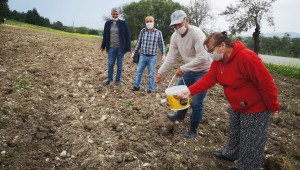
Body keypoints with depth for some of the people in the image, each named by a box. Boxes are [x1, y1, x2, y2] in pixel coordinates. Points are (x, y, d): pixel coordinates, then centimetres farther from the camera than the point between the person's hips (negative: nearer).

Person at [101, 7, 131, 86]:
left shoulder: (123, 23, -3)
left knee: (119, 64, 8)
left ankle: (118, 79, 20)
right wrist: (103, 46, 12)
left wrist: (128, 48, -8)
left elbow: (127, 36, -3)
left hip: (120, 48, -2)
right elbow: (105, 36, 12)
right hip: (111, 48, 2)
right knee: (110, 64, 6)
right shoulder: (107, 23, 5)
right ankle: (109, 79, 19)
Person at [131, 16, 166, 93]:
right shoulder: (142, 31, 2)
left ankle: (150, 89, 17)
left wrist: (163, 54, -2)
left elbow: (161, 44, 3)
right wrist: (134, 51, 11)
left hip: (152, 57, -2)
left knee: (151, 74, 6)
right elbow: (139, 43, 10)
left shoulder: (158, 32, -4)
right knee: (139, 72, 9)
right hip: (143, 56, 3)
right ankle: (137, 86, 24)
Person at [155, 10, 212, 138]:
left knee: (196, 102, -8)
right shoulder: (175, 36, -5)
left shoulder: (196, 33, -27)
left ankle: (193, 130, 12)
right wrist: (160, 72, -11)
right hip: (190, 70, 8)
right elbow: (170, 56, -4)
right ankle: (180, 115, 45)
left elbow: (201, 58, -31)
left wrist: (183, 68, -30)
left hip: (204, 71, -7)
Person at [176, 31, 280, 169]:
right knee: (234, 133, 28)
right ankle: (230, 154, 51)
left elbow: (266, 83, -27)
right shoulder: (218, 61, -5)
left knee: (250, 144, 7)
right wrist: (189, 91, -22)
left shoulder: (246, 57, -32)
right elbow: (208, 80, -10)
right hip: (236, 107, 8)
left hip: (255, 109, -8)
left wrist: (273, 107, -17)